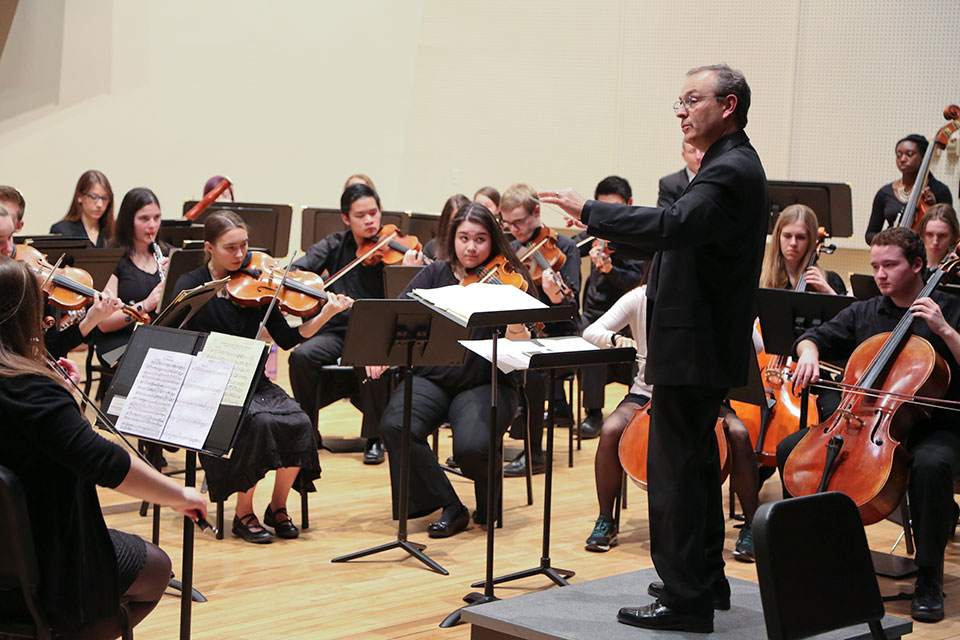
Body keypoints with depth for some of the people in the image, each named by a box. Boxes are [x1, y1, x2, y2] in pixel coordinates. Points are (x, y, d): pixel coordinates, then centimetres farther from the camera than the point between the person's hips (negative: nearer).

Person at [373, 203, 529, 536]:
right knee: (396, 426, -27)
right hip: (431, 379, 3)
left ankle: (488, 507, 6)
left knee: (472, 446, -31)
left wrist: (518, 329, -32)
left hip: (483, 384, -3)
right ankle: (449, 508, -8)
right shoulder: (434, 275, 9)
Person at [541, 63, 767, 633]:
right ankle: (706, 579, 30)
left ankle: (685, 599, -1)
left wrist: (590, 212, -29)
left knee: (676, 468, -7)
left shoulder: (731, 171, -18)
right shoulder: (735, 165, 17)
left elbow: (673, 226, -33)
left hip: (693, 348, -11)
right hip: (707, 345, 11)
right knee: (696, 461, 19)